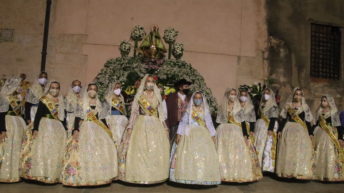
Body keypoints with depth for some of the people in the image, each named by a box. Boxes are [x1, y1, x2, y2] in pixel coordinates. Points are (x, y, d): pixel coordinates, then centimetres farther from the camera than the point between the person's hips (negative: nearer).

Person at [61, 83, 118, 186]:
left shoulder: (99, 104, 15)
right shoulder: (82, 103, 4)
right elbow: (77, 118, -3)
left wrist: (107, 131, 12)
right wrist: (76, 130, -16)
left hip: (98, 130, 4)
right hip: (85, 129, -3)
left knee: (101, 150, -5)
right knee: (85, 151, -10)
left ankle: (100, 175, 5)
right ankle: (85, 177, -4)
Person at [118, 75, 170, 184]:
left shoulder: (157, 96, 13)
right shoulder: (139, 96, 6)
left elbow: (161, 113, 13)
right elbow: (134, 112, 3)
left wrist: (164, 127, 8)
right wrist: (130, 127, -5)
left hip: (155, 126, 2)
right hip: (141, 125, -2)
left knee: (156, 151, 0)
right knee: (139, 150, -8)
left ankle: (155, 175, 9)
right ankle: (139, 175, 0)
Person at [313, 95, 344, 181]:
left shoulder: (334, 112, -1)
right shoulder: (319, 112, 12)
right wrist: (313, 134, 10)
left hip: (330, 136, -4)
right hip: (320, 135, 4)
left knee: (330, 154, -5)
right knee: (320, 154, 5)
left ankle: (331, 174, 2)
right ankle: (320, 174, 12)